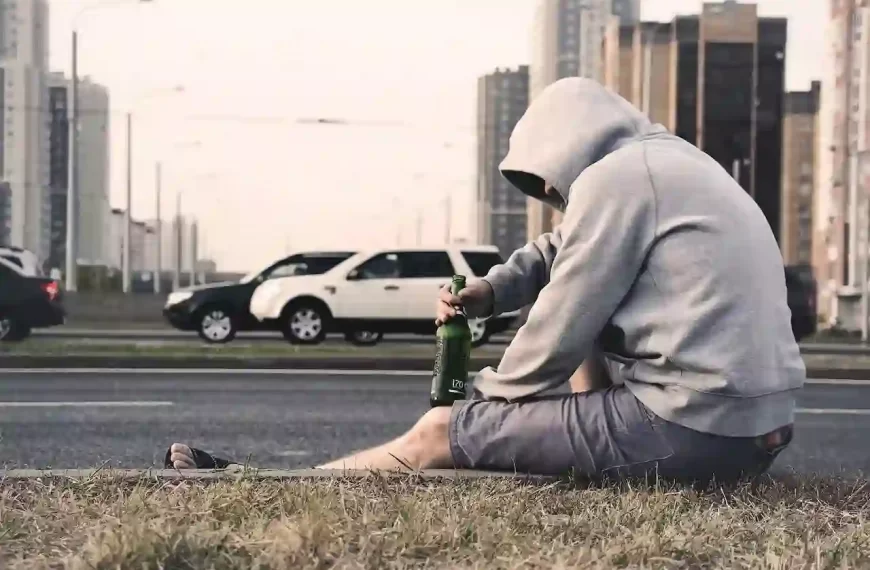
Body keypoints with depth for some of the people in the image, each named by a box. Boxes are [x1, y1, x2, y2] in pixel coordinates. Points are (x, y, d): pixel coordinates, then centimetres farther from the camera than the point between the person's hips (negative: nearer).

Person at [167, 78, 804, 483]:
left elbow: (561, 330, -8)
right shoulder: (671, 164, 21)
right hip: (756, 429, 9)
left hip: (691, 431, -9)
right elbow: (562, 253, 29)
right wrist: (488, 291, 11)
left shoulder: (614, 175, -9)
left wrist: (489, 392, 9)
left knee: (438, 434, 1)